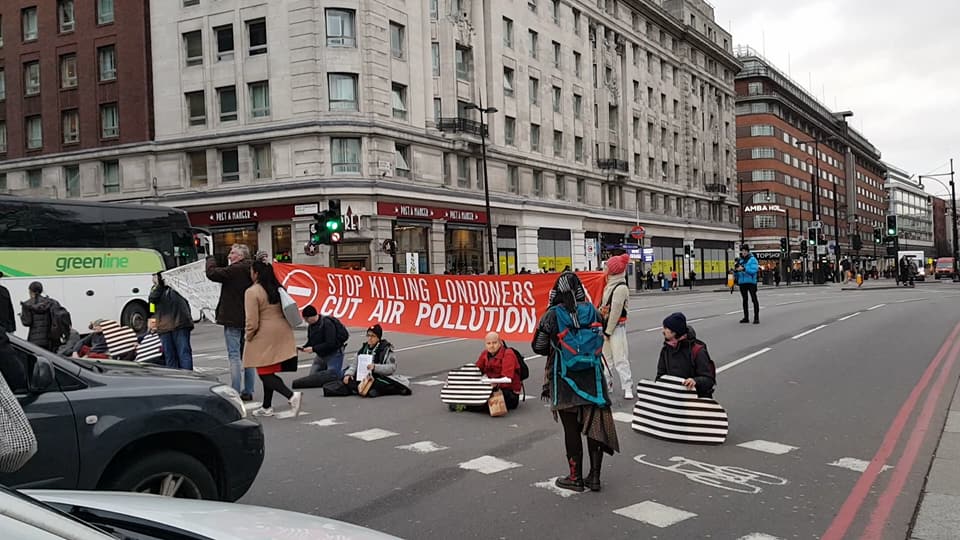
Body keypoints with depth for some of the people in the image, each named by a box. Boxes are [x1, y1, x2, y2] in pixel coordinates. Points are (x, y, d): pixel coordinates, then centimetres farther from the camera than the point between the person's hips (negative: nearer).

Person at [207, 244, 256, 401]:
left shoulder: (235, 270, -16)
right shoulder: (250, 270, 9)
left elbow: (212, 273, -16)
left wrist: (211, 259, 1)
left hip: (233, 319, -8)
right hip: (248, 319, 8)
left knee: (234, 355, -5)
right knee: (247, 355, 12)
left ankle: (236, 392, -4)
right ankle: (248, 391, 18)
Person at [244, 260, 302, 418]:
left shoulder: (252, 292, -13)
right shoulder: (277, 288, 10)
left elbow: (252, 321, -16)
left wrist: (248, 336, 0)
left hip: (265, 337, -8)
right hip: (282, 332, 8)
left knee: (264, 374, -1)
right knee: (269, 372, 17)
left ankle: (292, 395, -17)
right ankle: (267, 407, 23)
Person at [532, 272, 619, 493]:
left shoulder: (551, 316, -13)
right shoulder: (592, 311, -4)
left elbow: (539, 347, -6)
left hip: (564, 380, -2)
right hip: (592, 377, 3)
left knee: (571, 429, 8)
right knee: (595, 423, 12)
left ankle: (576, 477, 16)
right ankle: (594, 476, 17)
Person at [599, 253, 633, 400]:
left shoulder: (621, 288, -16)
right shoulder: (610, 285, 12)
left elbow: (615, 312, -17)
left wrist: (608, 331, -15)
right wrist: (603, 329, 3)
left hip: (617, 327, -9)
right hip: (607, 325, 9)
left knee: (620, 358, -8)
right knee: (606, 356, 16)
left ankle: (627, 387, -4)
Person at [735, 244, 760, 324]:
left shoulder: (752, 259, -4)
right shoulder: (740, 260, 12)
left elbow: (754, 270, -17)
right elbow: (737, 272, 18)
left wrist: (744, 269, -23)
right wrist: (735, 270, -4)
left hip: (751, 282, -6)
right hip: (742, 282, 6)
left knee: (754, 299, -5)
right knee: (744, 300, 12)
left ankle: (756, 317, -4)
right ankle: (746, 317, 19)